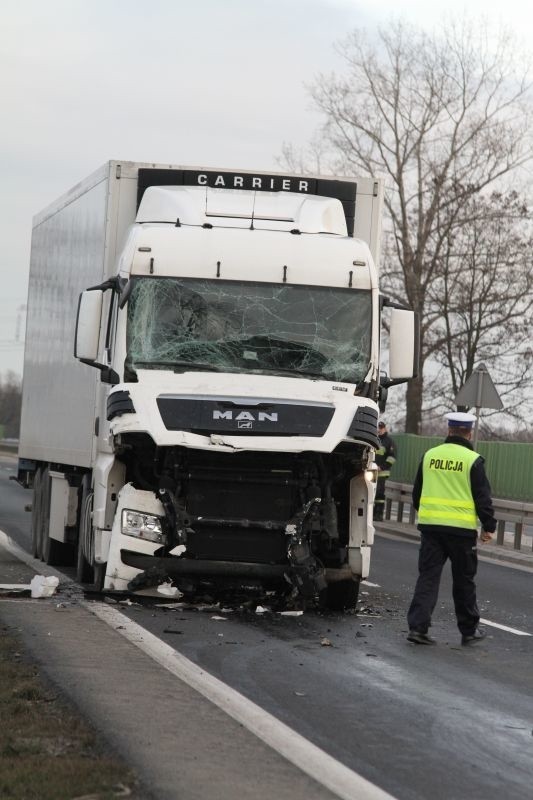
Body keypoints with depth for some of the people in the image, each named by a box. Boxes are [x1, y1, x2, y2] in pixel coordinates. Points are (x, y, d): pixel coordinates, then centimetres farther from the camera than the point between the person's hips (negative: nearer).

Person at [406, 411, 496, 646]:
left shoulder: (430, 455, 8)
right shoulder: (472, 460, -6)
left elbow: (417, 493, 18)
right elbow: (483, 497, -6)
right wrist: (488, 526, 4)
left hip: (430, 525, 3)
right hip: (462, 528, -3)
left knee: (428, 576, 4)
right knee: (464, 581, 9)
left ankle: (417, 626, -8)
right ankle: (469, 631, 19)